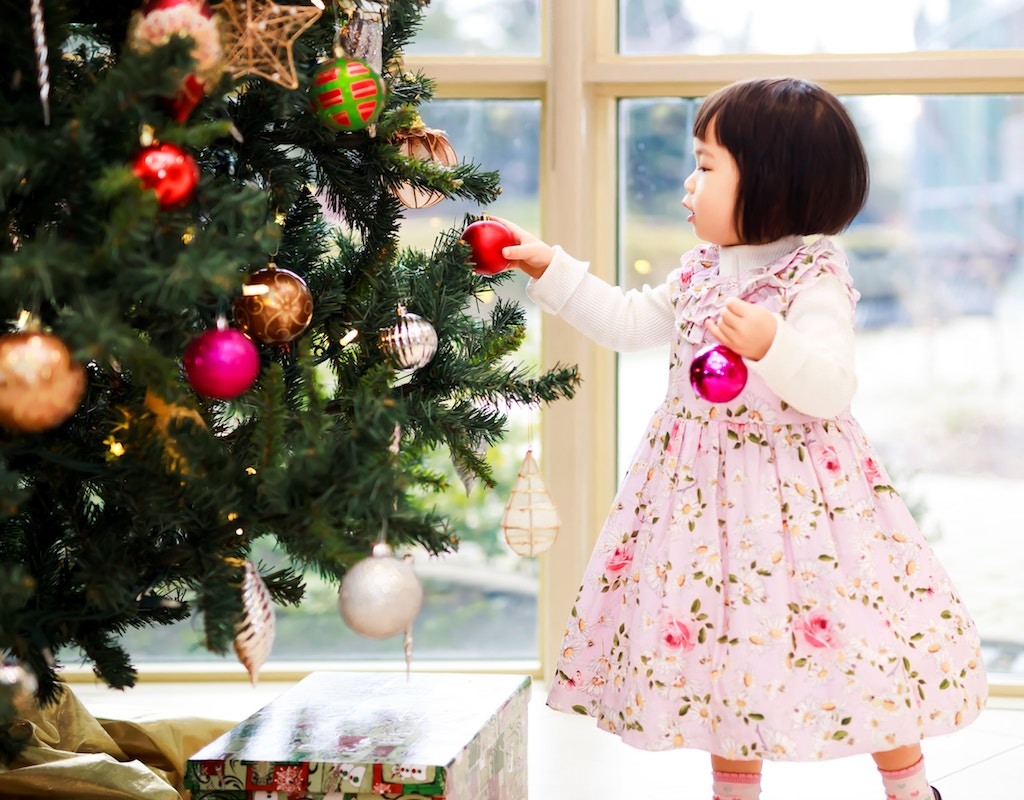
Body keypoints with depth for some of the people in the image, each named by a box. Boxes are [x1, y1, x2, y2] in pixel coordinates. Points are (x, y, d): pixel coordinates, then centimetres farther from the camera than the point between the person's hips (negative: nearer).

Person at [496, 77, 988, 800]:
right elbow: (626, 321, 17)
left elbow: (832, 388, -24)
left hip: (795, 488, -7)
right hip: (707, 490, 7)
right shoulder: (701, 272, 8)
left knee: (843, 638, -2)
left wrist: (773, 346, -40)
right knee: (720, 635, 12)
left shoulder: (814, 281, -15)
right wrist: (549, 267, 15)